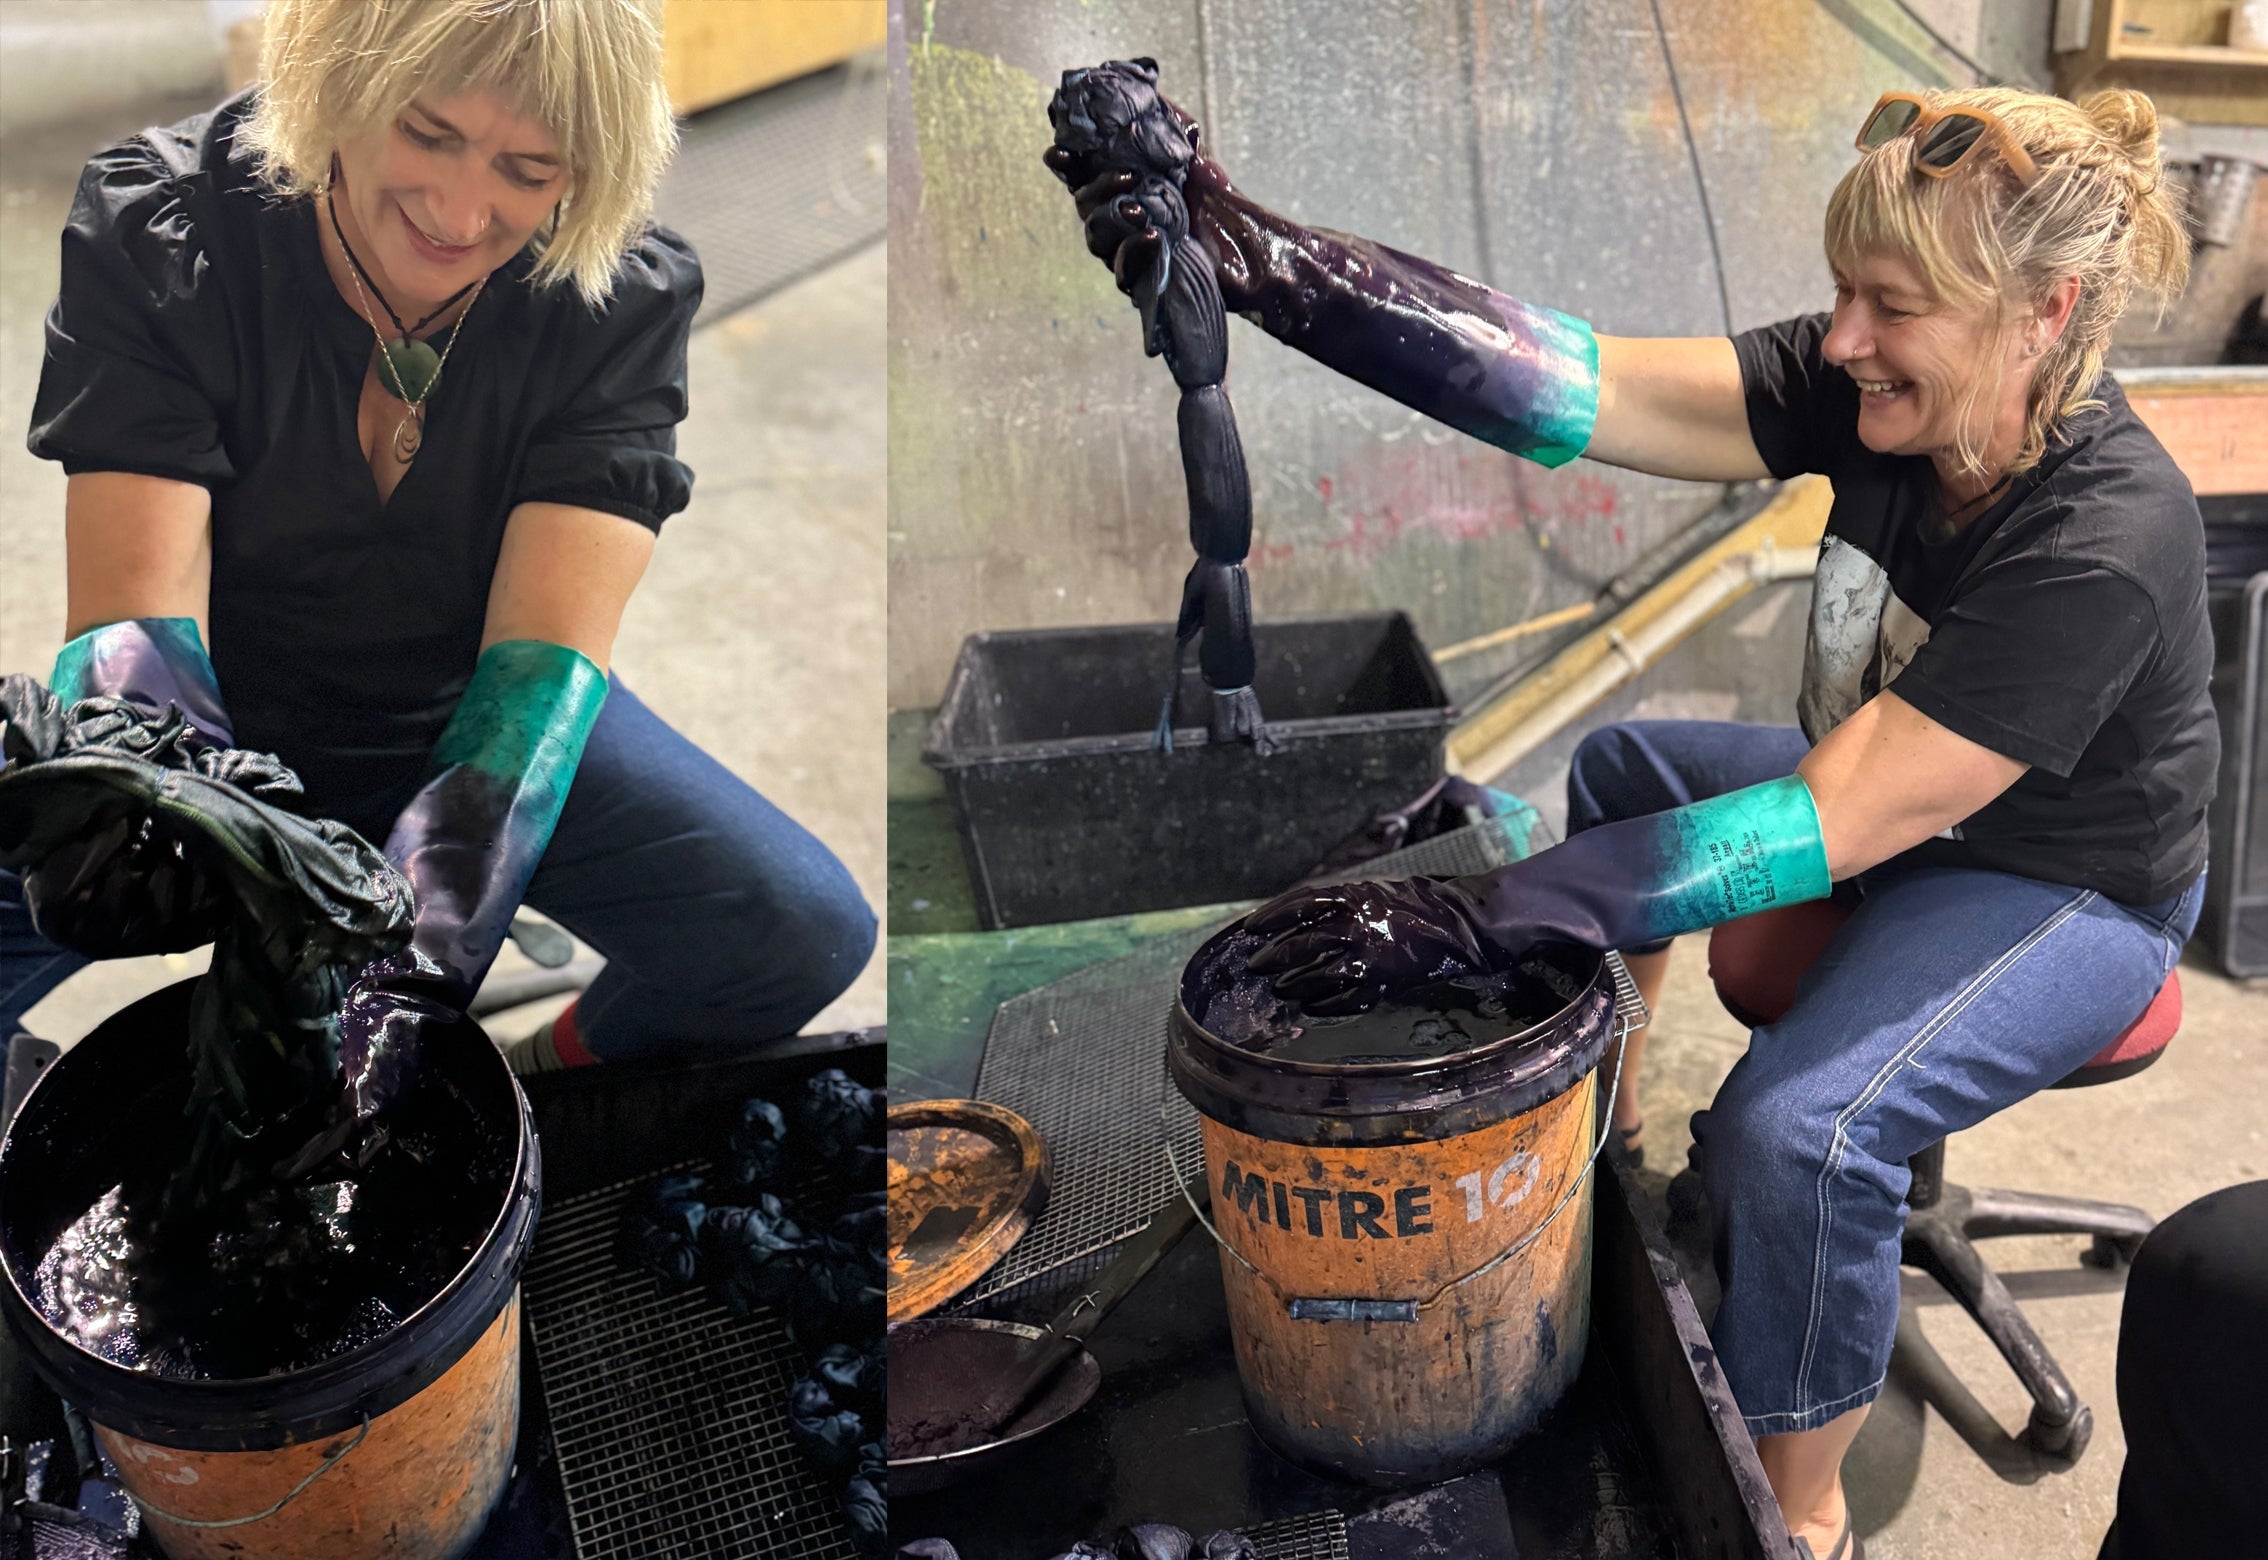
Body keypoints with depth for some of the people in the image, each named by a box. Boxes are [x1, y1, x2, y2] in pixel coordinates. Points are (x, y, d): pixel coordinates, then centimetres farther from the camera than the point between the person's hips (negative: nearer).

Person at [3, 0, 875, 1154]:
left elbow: (544, 658, -26)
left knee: (803, 934, -20)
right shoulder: (156, 227, -21)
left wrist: (409, 971, -42)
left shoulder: (625, 295, -18)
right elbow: (138, 630, -28)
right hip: (227, 720, 0)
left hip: (463, 718, 1)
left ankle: (564, 1083, 12)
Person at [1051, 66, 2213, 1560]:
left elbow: (1825, 828, -38)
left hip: (2064, 891, -8)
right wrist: (1254, 252, -39)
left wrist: (1463, 920, -43)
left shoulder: (2101, 546, -36)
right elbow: (1587, 387, -28)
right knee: (1621, 764, 17)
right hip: (1892, 803, 8)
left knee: (1794, 1128, -29)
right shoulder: (1866, 384, -18)